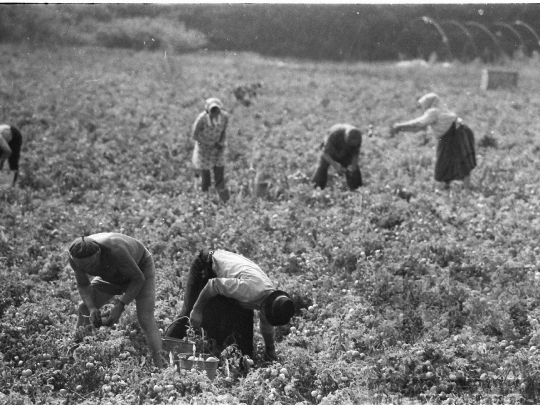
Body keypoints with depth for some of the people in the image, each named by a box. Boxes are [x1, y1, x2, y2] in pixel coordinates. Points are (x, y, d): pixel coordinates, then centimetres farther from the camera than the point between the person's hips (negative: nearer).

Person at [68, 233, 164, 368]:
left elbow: (138, 279, -32)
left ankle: (159, 366, -22)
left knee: (145, 319, -20)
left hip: (140, 269, -6)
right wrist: (91, 308, -30)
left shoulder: (115, 252, -44)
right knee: (85, 307, 0)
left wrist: (120, 306, -37)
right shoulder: (76, 257, -27)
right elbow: (83, 285, -13)